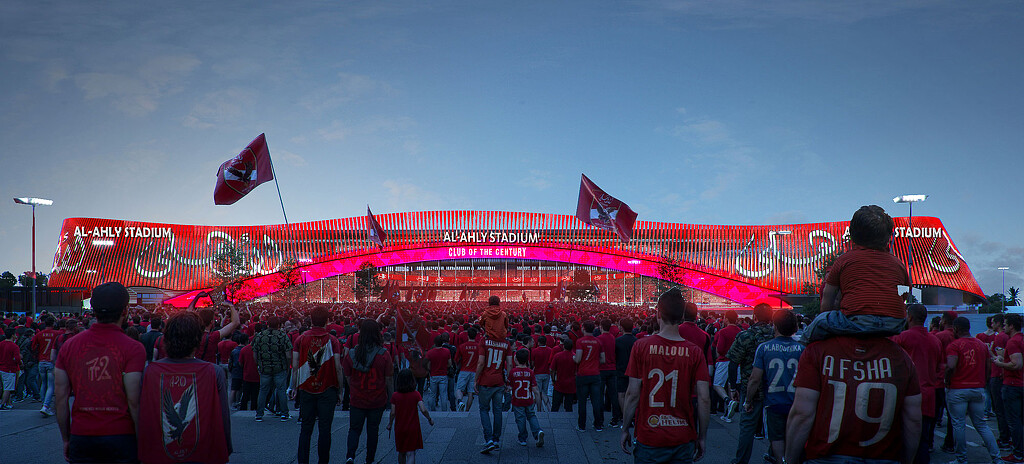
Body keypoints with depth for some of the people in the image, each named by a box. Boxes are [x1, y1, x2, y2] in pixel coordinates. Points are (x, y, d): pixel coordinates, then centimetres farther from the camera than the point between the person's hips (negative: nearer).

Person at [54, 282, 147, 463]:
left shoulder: (69, 346, 4)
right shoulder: (133, 349, -10)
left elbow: (61, 397, 6)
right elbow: (134, 401, -13)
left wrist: (66, 439, 16)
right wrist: (143, 441, -4)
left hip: (81, 438, 4)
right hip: (121, 437, -4)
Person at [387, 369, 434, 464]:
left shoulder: (395, 395, -7)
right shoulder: (416, 394, -9)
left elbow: (393, 413, -7)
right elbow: (423, 410, -15)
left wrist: (390, 424, 9)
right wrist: (430, 419, 1)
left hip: (400, 429, 2)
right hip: (413, 429, -2)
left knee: (401, 453, 20)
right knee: (411, 454, -3)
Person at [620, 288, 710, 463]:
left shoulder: (641, 346, -9)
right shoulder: (695, 352, -6)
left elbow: (632, 394, -7)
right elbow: (704, 399, -6)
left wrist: (625, 430, 4)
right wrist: (702, 437, 6)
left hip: (648, 438, -1)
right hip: (683, 441, 1)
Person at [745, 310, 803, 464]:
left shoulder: (764, 348, -9)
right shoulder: (802, 349, -5)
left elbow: (755, 379, -8)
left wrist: (748, 401, 4)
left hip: (773, 402, -2)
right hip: (795, 403, 2)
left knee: (777, 439, 9)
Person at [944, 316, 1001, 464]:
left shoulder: (954, 345, -11)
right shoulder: (982, 345, 9)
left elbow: (951, 367, -24)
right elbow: (987, 369, 14)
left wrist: (947, 382, -9)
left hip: (957, 391, -6)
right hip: (978, 389, 6)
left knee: (958, 425, 3)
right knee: (981, 425, 15)